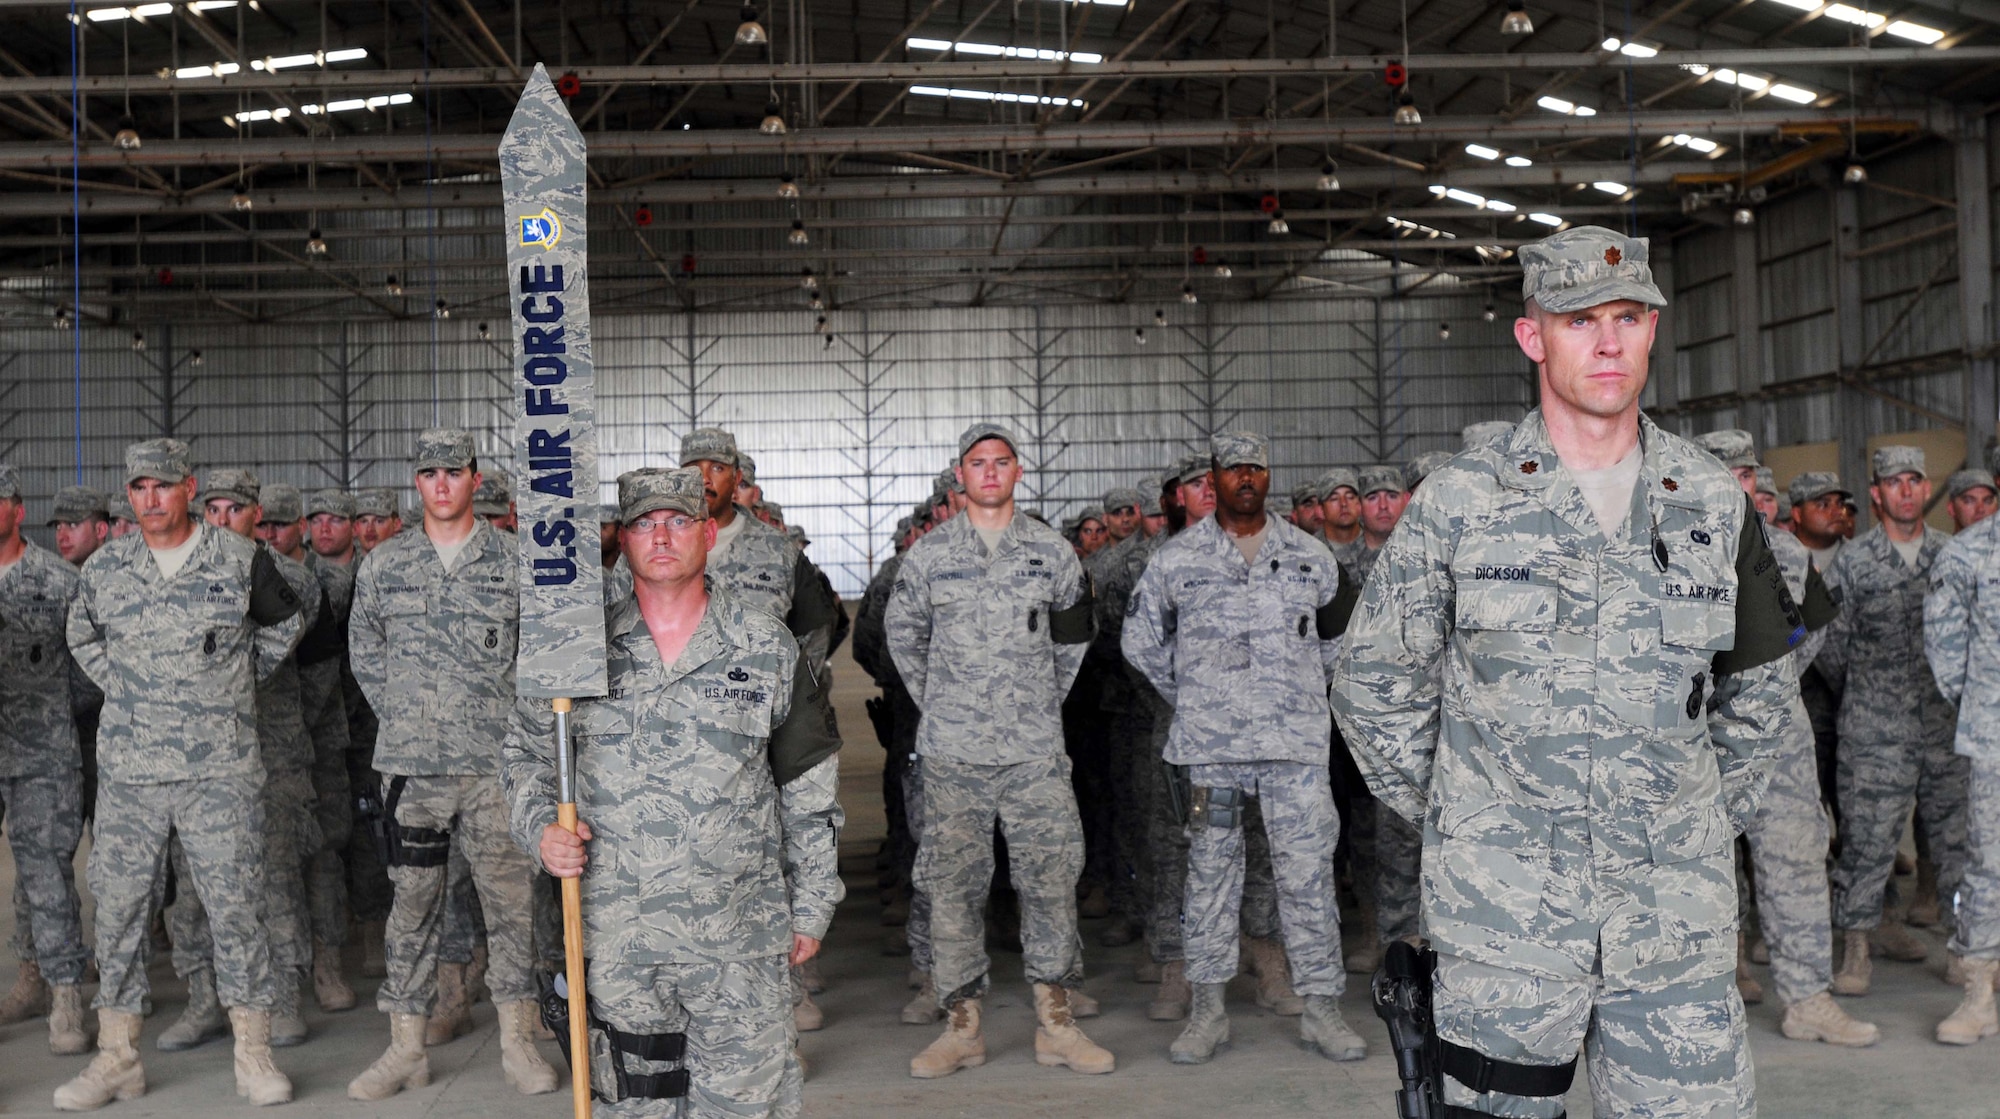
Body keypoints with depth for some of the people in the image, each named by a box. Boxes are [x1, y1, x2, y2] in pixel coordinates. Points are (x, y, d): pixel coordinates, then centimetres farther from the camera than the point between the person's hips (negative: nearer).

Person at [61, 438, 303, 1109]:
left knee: (234, 905, -1)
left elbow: (285, 622, 15)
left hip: (221, 770, -3)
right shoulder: (104, 568, 6)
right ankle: (117, 1059, 19)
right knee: (118, 908, 6)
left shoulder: (239, 560, 0)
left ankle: (254, 1055, 9)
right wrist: (125, 691, 14)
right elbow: (82, 636, 24)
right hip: (127, 772, 3)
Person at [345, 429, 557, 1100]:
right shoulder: (383, 564, 8)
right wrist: (403, 714, 10)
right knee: (412, 900, 8)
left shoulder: (514, 559, 2)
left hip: (497, 760, -1)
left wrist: (514, 716, 4)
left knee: (511, 897, 2)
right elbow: (363, 650, 18)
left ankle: (518, 1044, 13)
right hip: (411, 763, 2)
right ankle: (405, 1047, 18)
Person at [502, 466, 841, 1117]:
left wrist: (811, 907, 5)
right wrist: (540, 827, -4)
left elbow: (809, 788, 5)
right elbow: (525, 751, 16)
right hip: (616, 937, 2)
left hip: (741, 939, -1)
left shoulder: (767, 647, 1)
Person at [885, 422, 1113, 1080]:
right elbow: (902, 634, 15)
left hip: (1035, 749, 0)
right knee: (952, 885, 3)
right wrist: (936, 703, 11)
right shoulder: (927, 555, 4)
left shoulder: (1052, 551, 6)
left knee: (1052, 879, 2)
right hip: (952, 751, 0)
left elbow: (1072, 636, 18)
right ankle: (962, 1026, 14)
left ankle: (1055, 1025, 13)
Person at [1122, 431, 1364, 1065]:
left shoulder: (1309, 557, 9)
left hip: (1295, 740, 1)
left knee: (1308, 870, 0)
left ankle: (1321, 1007, 11)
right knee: (1211, 870, 6)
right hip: (1210, 743, 0)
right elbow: (1141, 642, 13)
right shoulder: (1177, 559, 4)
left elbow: (1336, 641, 21)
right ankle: (1208, 1008, 16)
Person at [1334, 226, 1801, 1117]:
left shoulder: (1714, 502, 5)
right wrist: (1444, 810, 4)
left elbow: (1756, 687, 19)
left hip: (1678, 914, 2)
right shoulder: (1459, 501, -3)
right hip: (1502, 911, -2)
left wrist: (1710, 813, 14)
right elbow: (1372, 680, 5)